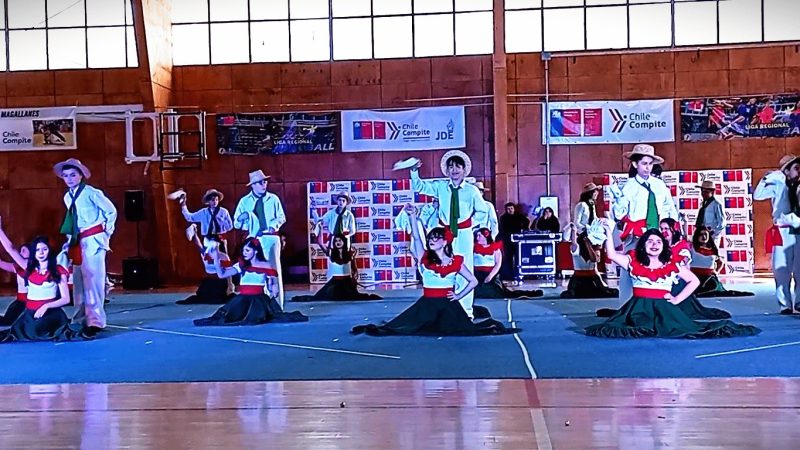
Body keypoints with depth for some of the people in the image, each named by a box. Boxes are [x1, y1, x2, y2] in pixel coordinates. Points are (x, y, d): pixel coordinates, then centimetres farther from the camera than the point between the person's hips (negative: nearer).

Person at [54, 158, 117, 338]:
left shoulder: (91, 193, -10)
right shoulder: (67, 197, 11)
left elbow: (111, 211, -4)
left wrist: (106, 232, -2)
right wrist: (69, 239, 14)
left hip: (93, 239, -7)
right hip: (78, 241, 8)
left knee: (92, 278, -10)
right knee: (78, 279, 10)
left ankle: (95, 320, -8)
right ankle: (80, 319, 19)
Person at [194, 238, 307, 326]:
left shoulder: (266, 266, 2)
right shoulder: (241, 265, 8)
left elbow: (275, 289, 5)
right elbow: (222, 274, 0)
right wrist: (216, 259, -9)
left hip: (259, 300, -2)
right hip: (242, 300, 2)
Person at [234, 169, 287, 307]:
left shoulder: (273, 199, 8)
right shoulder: (245, 201, 8)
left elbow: (281, 217, 11)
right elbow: (236, 223, 8)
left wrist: (274, 225, -9)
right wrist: (242, 218, -14)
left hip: (271, 238, -1)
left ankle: (277, 305, 0)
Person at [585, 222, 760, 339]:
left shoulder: (672, 265, 5)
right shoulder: (634, 262, 6)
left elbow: (694, 281, 8)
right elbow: (612, 255, -3)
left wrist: (677, 299, 0)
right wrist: (609, 232, -11)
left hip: (663, 309, 0)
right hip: (639, 308, 0)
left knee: (680, 329, -20)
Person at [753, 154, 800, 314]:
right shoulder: (777, 186, 2)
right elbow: (757, 195, -9)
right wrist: (765, 179, -14)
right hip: (782, 232, -3)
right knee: (782, 270, -2)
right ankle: (785, 305, 3)